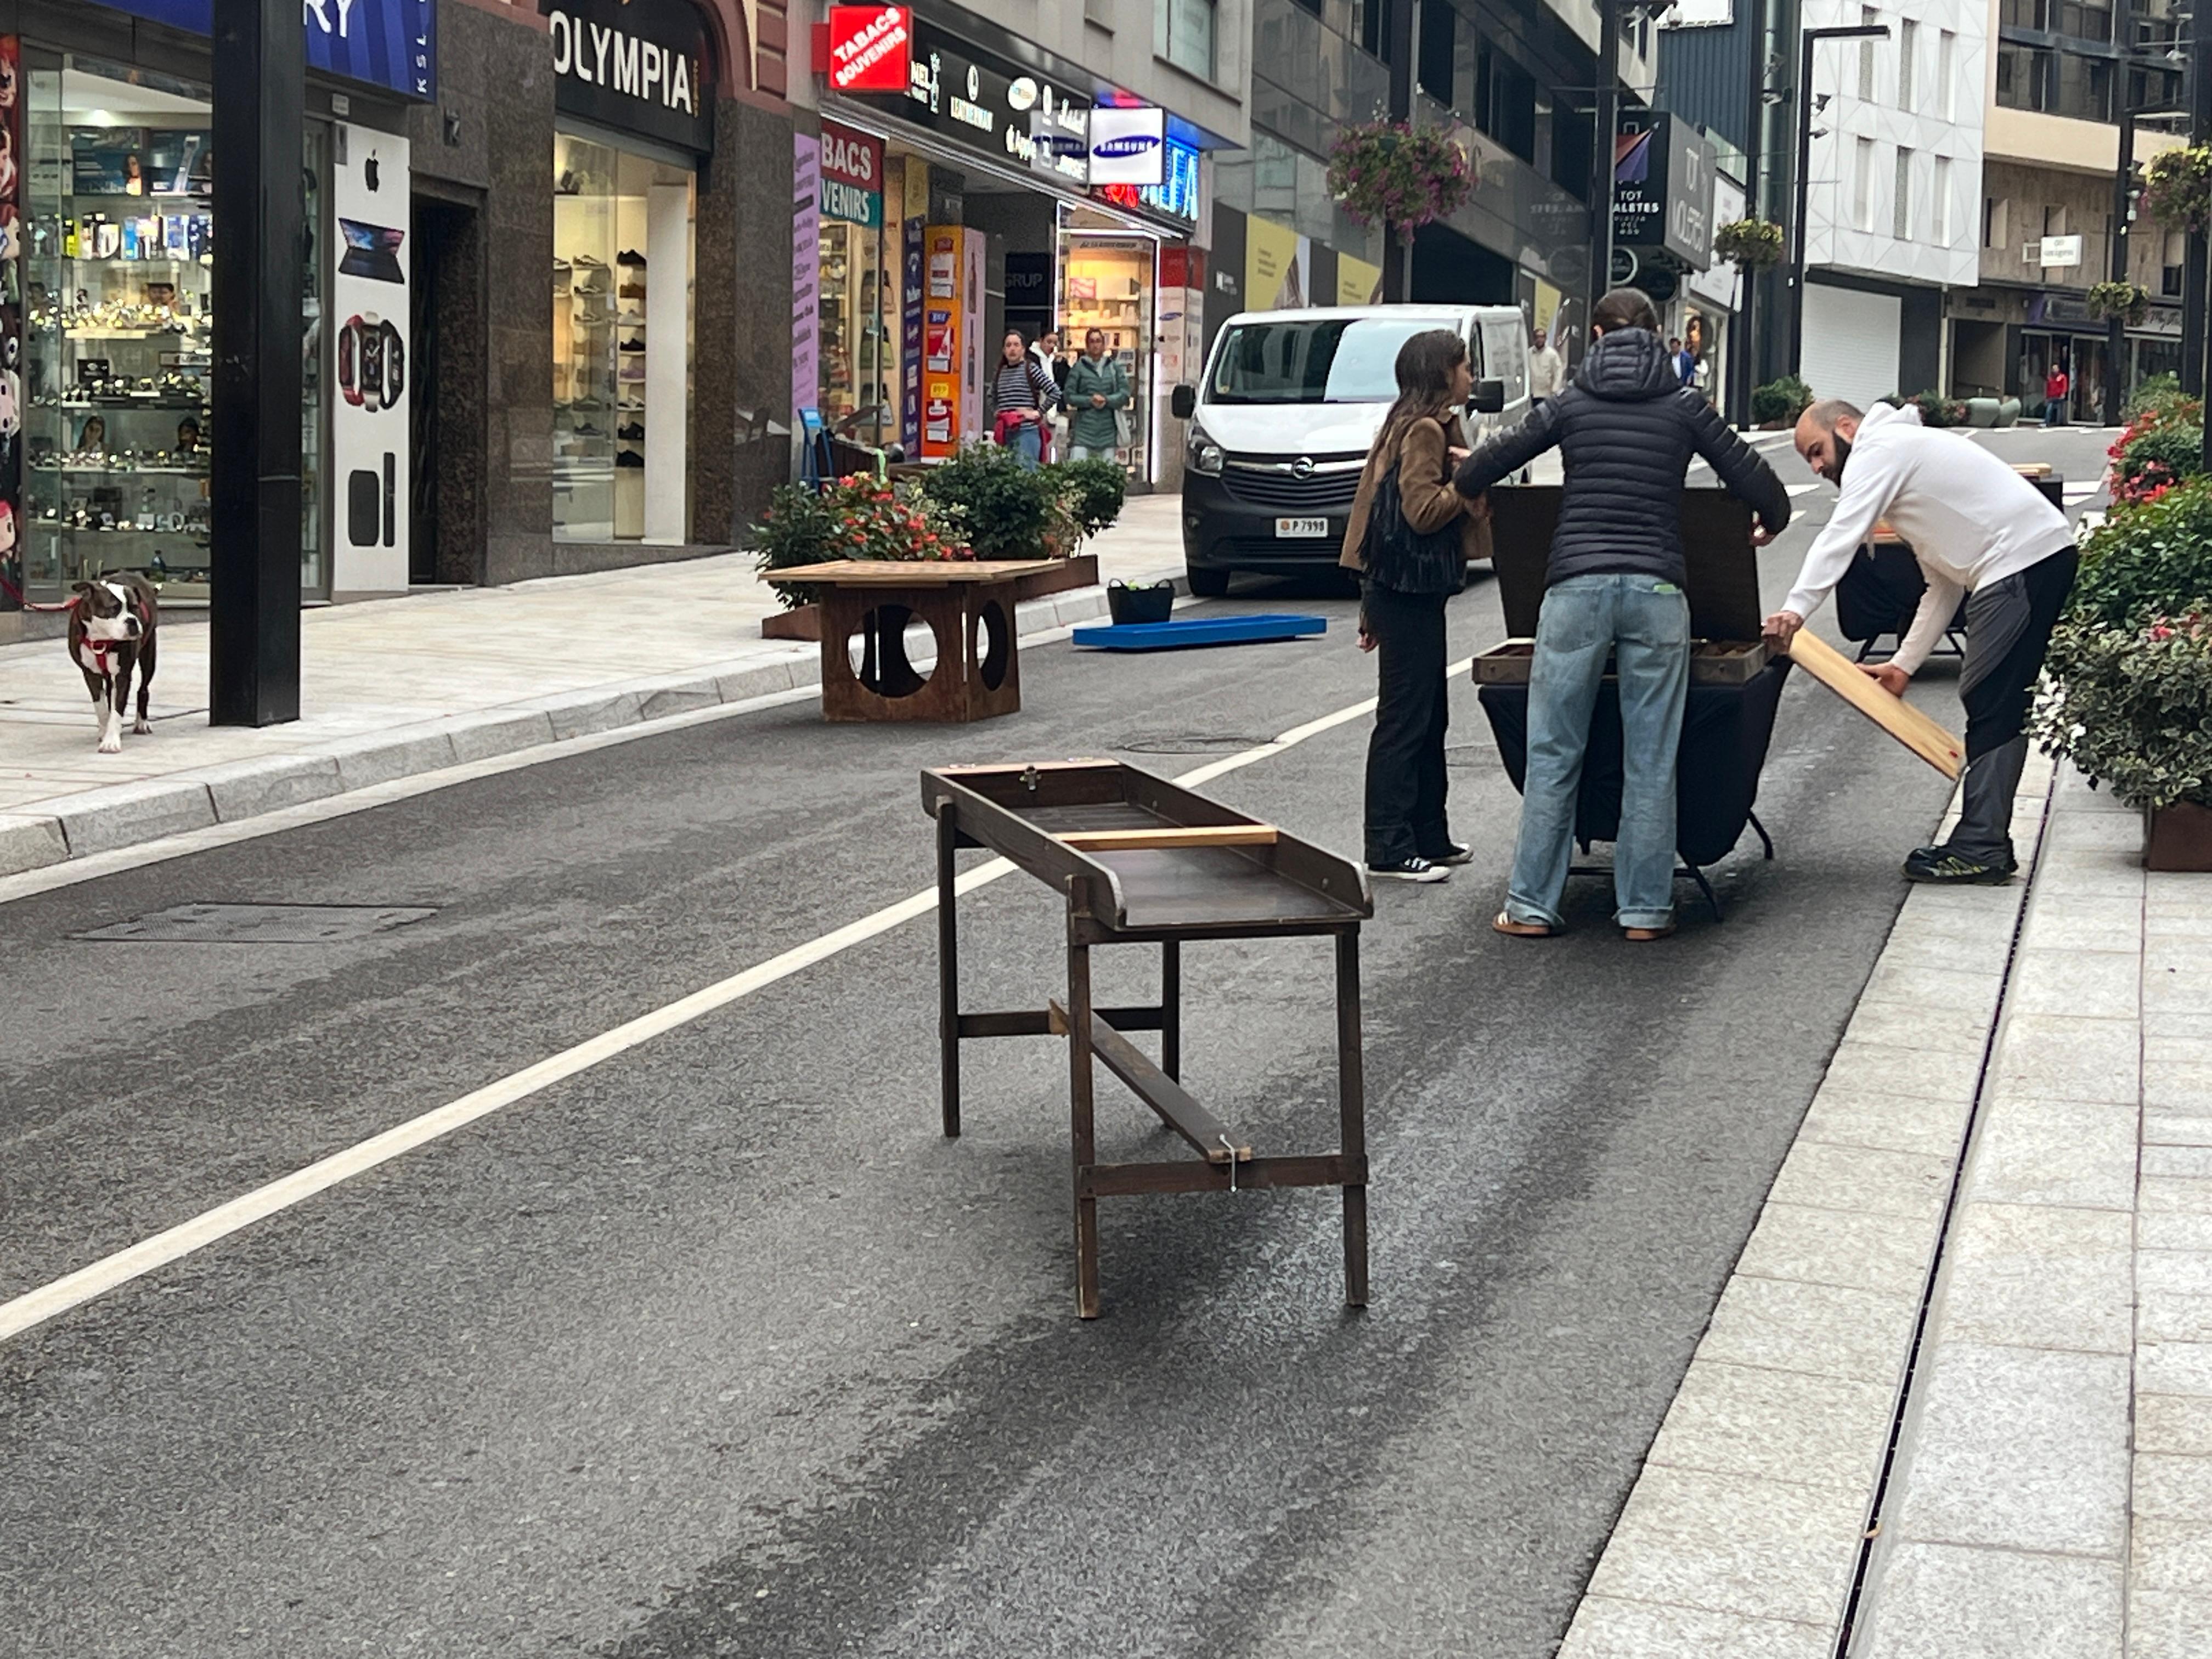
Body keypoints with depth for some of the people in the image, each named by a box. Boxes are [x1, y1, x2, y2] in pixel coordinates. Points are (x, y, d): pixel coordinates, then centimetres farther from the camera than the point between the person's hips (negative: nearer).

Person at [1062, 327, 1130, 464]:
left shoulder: (1114, 367, 9)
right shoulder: (1079, 367, 2)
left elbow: (1125, 394, 4)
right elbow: (1069, 395, 0)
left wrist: (1107, 400, -12)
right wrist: (1090, 401, -13)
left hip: (1108, 427, 3)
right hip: (1084, 426, -3)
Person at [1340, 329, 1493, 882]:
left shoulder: (1428, 426, 18)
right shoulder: (1424, 430, -14)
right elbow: (1422, 511, -23)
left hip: (1412, 591, 11)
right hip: (1406, 590, -11)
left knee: (1428, 718, 16)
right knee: (1404, 720, -7)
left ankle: (1429, 837, 23)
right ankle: (1389, 849, -4)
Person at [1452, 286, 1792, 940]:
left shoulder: (1570, 403, 9)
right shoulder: (1683, 406, 8)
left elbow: (1478, 469, 9)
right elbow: (1753, 478, 8)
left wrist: (1463, 490, 32)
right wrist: (1773, 521, 30)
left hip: (1576, 585, 0)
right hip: (1656, 590, 0)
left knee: (1552, 755, 5)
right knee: (1651, 760, 5)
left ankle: (1531, 905, 5)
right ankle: (1645, 908, 6)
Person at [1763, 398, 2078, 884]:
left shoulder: (1878, 450, -1)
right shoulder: (1904, 453, 28)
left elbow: (1841, 536, -19)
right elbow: (1944, 587, 26)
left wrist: (1796, 609, -28)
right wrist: (1904, 664, 22)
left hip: (2023, 563, -10)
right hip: (2043, 556, 10)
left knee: (1991, 705, -10)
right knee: (1998, 708, 11)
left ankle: (1980, 850, -11)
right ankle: (1984, 844, 13)